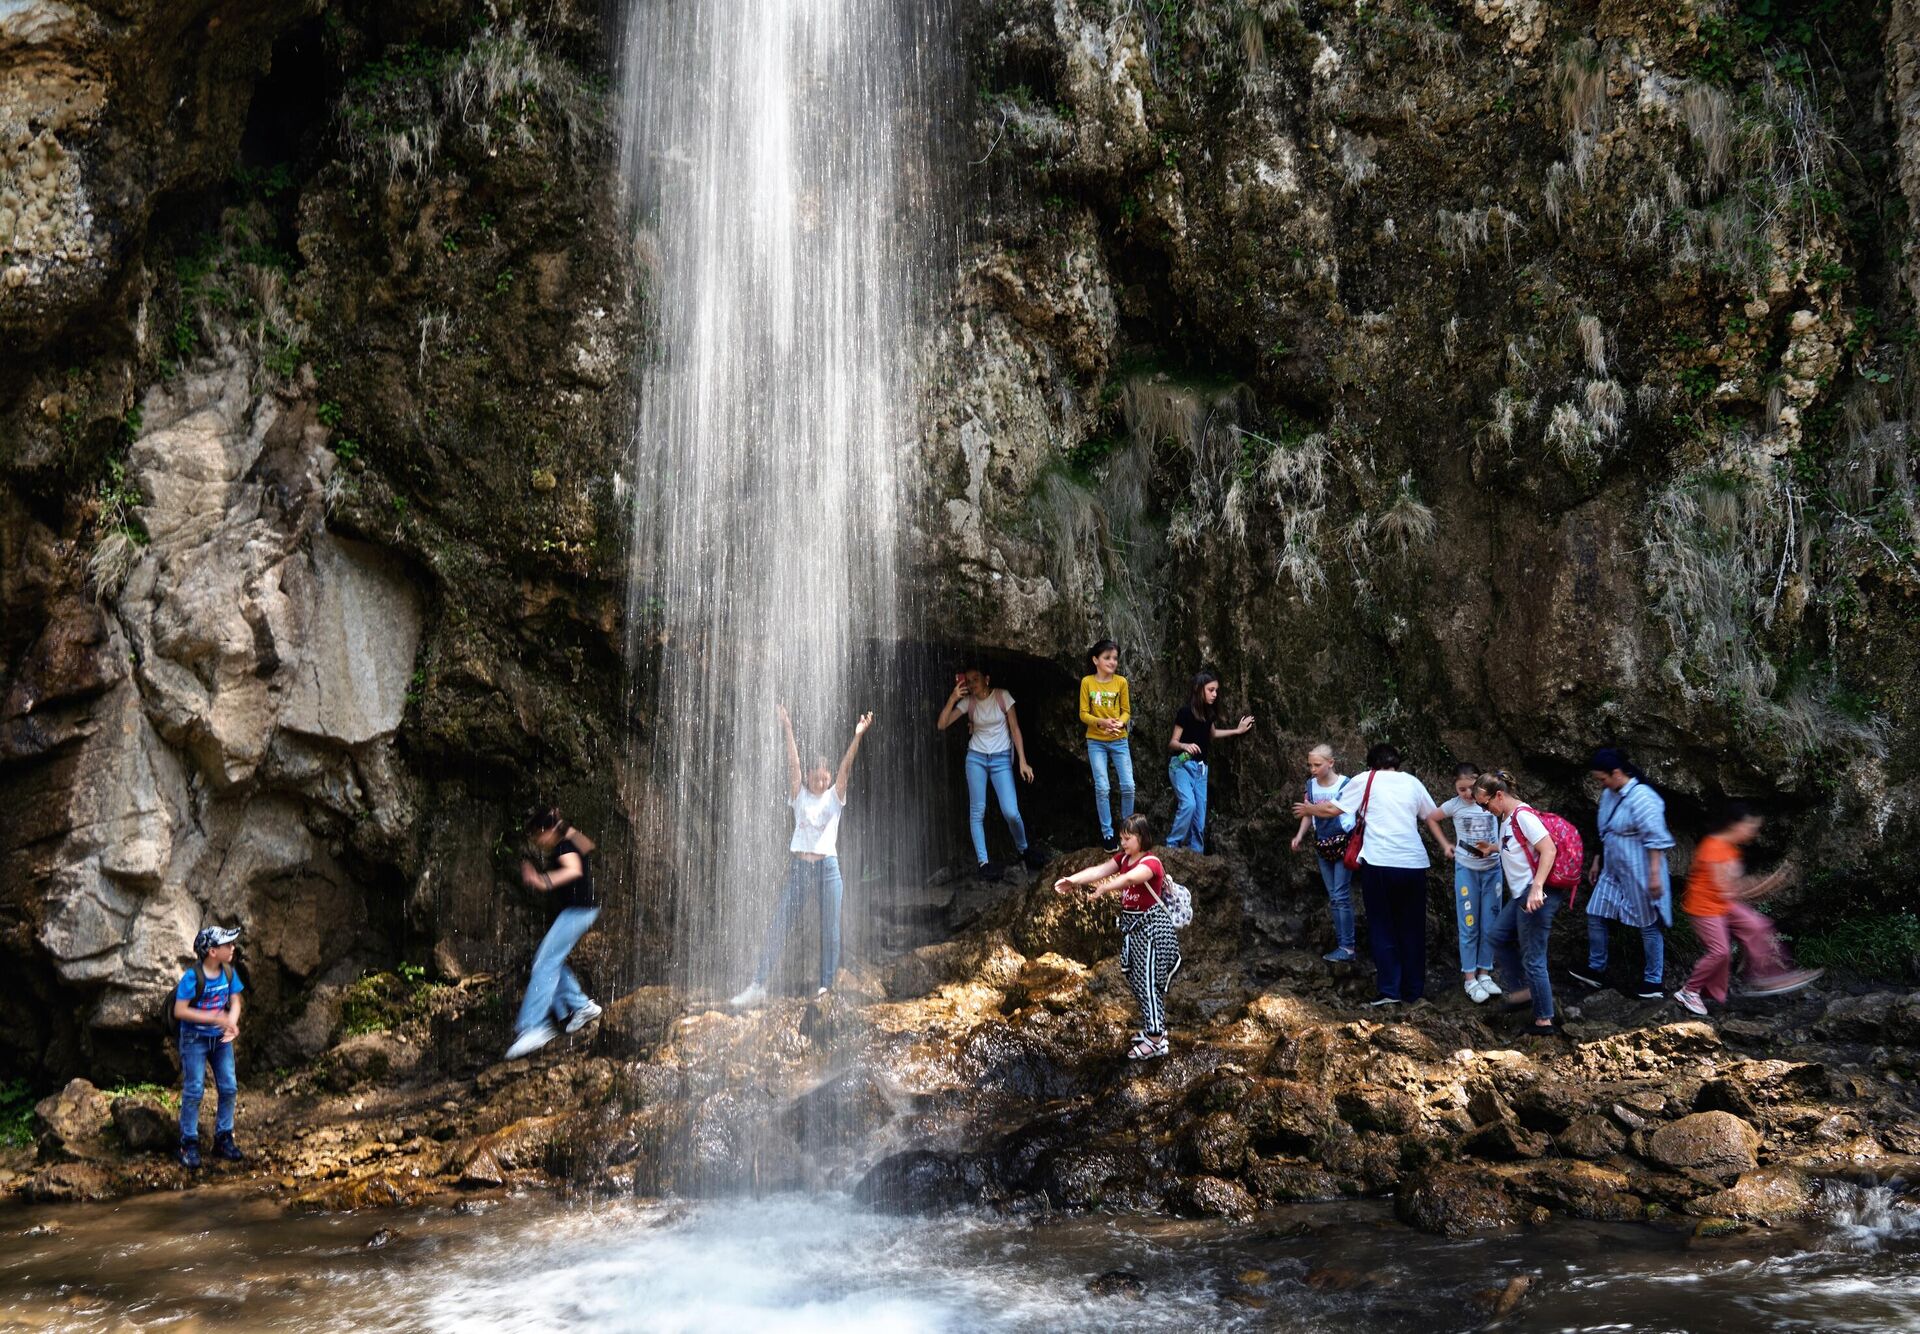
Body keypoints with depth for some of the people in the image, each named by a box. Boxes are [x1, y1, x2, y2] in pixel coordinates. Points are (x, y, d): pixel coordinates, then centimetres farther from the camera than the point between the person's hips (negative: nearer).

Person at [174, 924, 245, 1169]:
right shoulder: (192, 977, -21)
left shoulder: (229, 972, -5)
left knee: (229, 1088, 6)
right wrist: (215, 1018, -27)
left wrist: (232, 1024, -17)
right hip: (195, 1038, -5)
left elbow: (235, 1001, 3)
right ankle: (189, 1144, 9)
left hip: (220, 1038, 6)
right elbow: (180, 1011, -22)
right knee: (194, 1090, -2)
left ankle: (223, 1139, 18)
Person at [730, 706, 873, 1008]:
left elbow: (846, 767, -5)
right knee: (777, 926, -4)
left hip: (828, 867, 0)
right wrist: (788, 731, -16)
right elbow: (793, 764, -3)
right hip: (799, 867, 0)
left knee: (830, 932, 0)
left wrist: (857, 737, -19)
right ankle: (758, 985, -3)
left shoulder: (834, 797, 8)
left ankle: (826, 987, 7)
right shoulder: (800, 796, 9)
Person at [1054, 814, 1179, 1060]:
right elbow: (1098, 870, -10)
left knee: (1147, 982, -4)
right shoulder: (1123, 858, 5)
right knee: (1135, 979, 16)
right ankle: (1152, 1027, 31)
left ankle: (1156, 1041, 3)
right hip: (1131, 924, 9)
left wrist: (1105, 888, -53)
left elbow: (1130, 878, -40)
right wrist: (1072, 880, -25)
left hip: (1151, 927, -9)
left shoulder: (1150, 863, -20)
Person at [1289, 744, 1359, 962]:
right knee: (1333, 897, 9)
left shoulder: (1345, 784, -13)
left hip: (1342, 843, -6)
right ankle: (1341, 944, 13)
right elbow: (1308, 814, 8)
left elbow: (1337, 810, -18)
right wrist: (1300, 835, -2)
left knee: (1341, 896, -9)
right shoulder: (1311, 785, 4)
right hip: (1322, 845, 6)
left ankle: (1347, 948, -6)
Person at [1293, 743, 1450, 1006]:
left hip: (1379, 864, -3)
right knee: (1412, 928, 13)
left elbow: (1333, 809, 7)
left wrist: (1310, 809, 24)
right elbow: (1432, 817, 21)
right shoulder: (1412, 782, 13)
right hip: (1414, 864, 3)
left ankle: (1390, 989, 1)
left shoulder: (1365, 780, 4)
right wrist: (1445, 845, 32)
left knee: (1382, 927, 6)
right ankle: (1413, 989, 19)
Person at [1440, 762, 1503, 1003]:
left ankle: (1484, 973, 19)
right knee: (1469, 926, 2)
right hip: (1466, 870, -1)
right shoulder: (1454, 805, -7)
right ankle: (1469, 978, 7)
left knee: (1490, 926, 7)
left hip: (1492, 869, 1)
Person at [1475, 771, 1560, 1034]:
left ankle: (1545, 1020, 7)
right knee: (1497, 936, 22)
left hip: (1536, 895, -10)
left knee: (1532, 958, -3)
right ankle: (1525, 987, 30)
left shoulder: (1523, 815, -17)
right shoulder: (1504, 818, 11)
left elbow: (1549, 850, -24)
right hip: (1520, 894, 10)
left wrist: (1537, 888, -30)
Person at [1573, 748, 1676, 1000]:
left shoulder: (1641, 797, -20)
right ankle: (1596, 970, 21)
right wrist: (1597, 862, 23)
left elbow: (1656, 839, -22)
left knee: (1648, 925, 2)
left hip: (1638, 873, -9)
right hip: (1613, 871, 9)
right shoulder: (1608, 795, 8)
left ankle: (1654, 981, 12)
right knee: (1595, 916, 9)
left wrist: (1655, 875, -24)